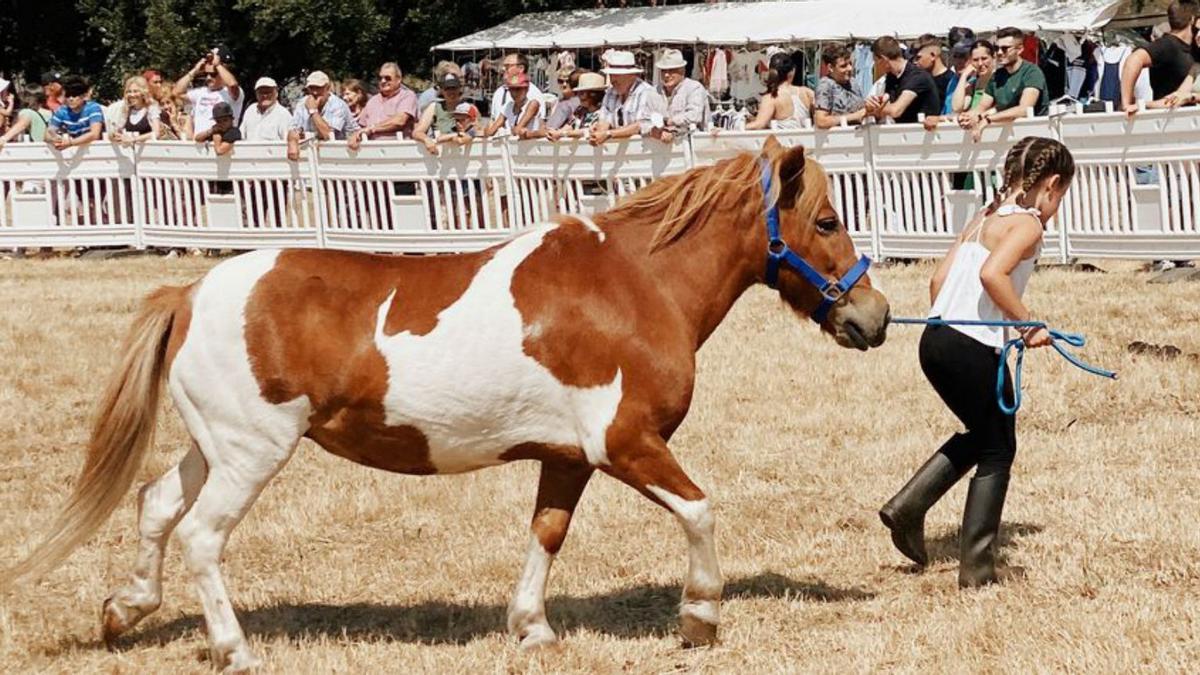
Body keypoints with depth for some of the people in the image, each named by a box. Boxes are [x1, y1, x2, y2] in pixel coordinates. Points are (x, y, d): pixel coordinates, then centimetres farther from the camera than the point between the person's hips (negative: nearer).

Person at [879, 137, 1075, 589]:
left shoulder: (984, 220, 18)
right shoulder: (1028, 223, -7)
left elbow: (939, 279, 16)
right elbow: (992, 273, -24)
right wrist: (1029, 324, -17)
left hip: (936, 342, 8)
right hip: (974, 348, -8)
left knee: (982, 436, 26)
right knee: (998, 451, 7)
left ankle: (907, 507, 15)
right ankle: (976, 567, 7)